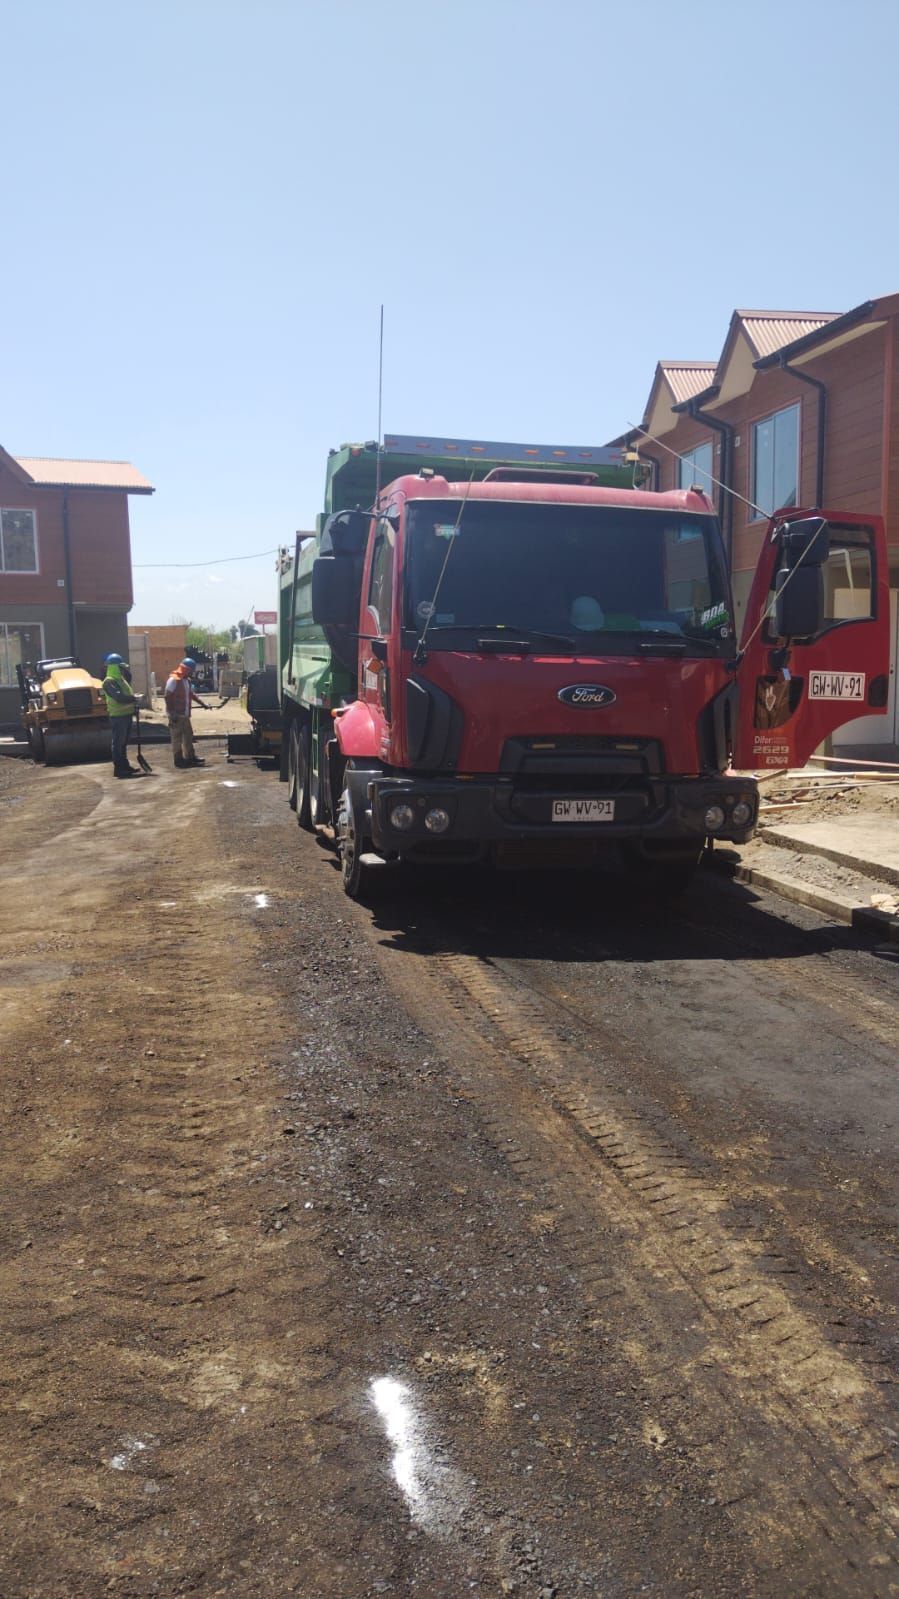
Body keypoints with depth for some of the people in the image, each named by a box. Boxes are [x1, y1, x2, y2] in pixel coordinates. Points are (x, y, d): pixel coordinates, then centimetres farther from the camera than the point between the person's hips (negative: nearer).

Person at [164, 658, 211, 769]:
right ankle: (178, 759, 2)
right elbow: (168, 698, -18)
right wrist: (172, 714, -21)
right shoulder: (174, 680, -15)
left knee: (188, 736, 13)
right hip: (176, 715, -9)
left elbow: (192, 694, 24)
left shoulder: (187, 680, 13)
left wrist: (203, 704, 19)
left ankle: (190, 757, 21)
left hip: (185, 715, 9)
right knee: (177, 737, -3)